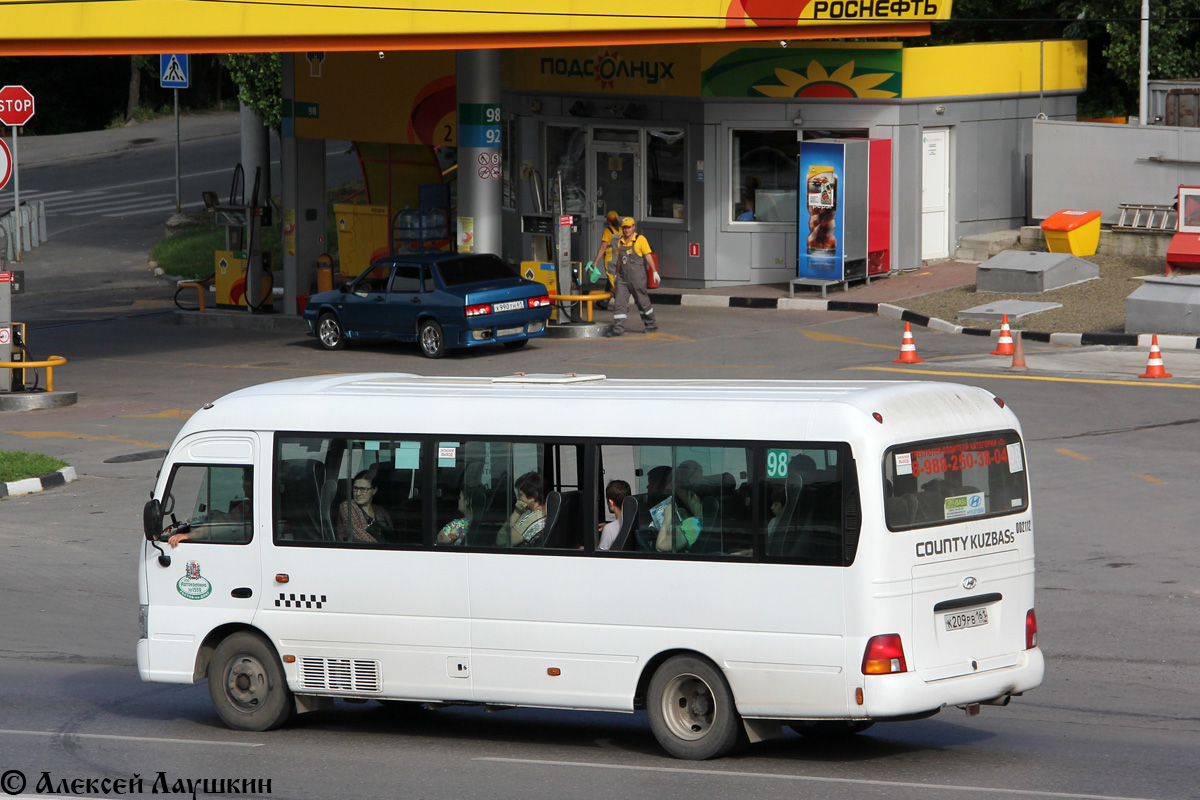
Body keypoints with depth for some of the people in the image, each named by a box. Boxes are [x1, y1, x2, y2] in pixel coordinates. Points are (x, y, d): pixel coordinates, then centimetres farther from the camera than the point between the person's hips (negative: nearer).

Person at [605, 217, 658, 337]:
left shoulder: (640, 239, -6)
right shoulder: (620, 241, 11)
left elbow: (648, 256, -7)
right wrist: (615, 274, 25)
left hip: (636, 276, -5)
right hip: (623, 277, 5)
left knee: (642, 301, 6)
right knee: (620, 302, -4)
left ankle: (651, 325, 24)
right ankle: (618, 328, -6)